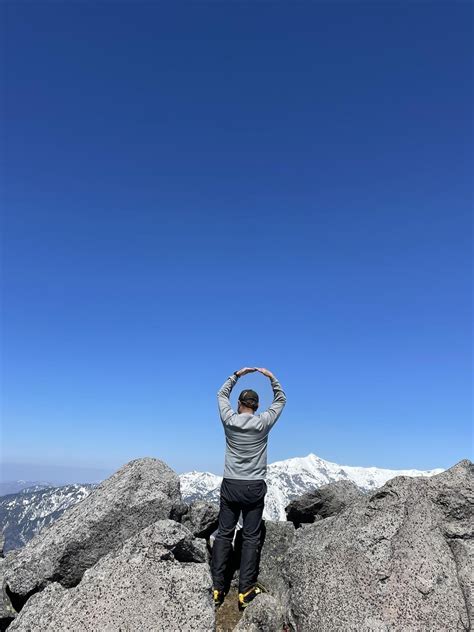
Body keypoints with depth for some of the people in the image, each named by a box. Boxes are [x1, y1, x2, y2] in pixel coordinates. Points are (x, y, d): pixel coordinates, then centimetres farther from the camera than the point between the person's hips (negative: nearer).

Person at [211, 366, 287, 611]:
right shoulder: (263, 423, -8)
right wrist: (271, 377, 9)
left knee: (224, 534, 9)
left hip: (230, 485, 2)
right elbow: (280, 400, 7)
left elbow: (222, 394, 12)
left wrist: (237, 374, 13)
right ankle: (245, 591, 8)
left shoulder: (229, 420, -5)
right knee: (251, 537, 6)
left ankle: (217, 588, 13)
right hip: (254, 487, -1)